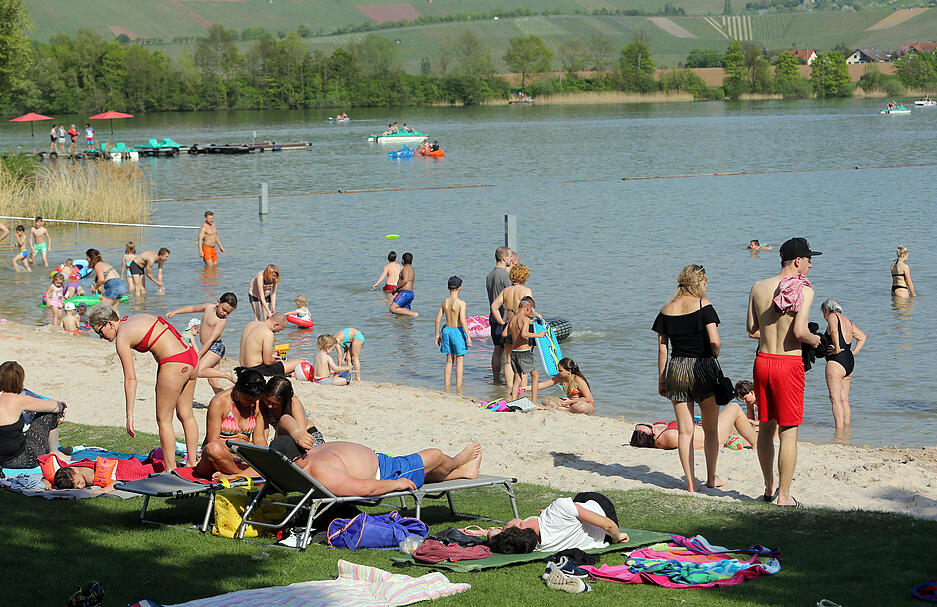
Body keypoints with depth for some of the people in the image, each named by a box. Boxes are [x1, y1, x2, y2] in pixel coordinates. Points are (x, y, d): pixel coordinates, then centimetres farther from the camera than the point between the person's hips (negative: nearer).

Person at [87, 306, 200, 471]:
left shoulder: (122, 338, -7)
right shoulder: (139, 318, 17)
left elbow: (130, 378, -10)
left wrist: (129, 414, -7)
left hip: (174, 364, -9)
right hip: (191, 357, 9)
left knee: (164, 420, 4)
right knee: (186, 415, 17)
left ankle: (170, 470, 7)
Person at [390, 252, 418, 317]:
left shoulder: (406, 268, -7)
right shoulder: (411, 269, 24)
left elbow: (405, 280, -22)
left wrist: (396, 288, -12)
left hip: (405, 293, -10)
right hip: (410, 294, 10)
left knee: (393, 309, -18)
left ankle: (413, 314, -23)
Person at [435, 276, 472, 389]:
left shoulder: (444, 302, 2)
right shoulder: (461, 303, -14)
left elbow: (438, 319, 4)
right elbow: (463, 320, -19)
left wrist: (437, 335, 14)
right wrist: (468, 336, -14)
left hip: (447, 330, 5)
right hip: (458, 331, -5)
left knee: (449, 360, 15)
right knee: (460, 361, 4)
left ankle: (447, 387, 15)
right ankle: (459, 388, 3)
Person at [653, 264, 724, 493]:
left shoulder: (666, 310, 4)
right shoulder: (703, 305, -8)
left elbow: (662, 349, 4)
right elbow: (715, 341, -15)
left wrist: (661, 380, 10)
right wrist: (713, 355, 7)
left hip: (676, 370, 3)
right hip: (704, 367, -3)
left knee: (685, 430, 6)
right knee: (710, 428, 13)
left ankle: (691, 481, 5)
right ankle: (711, 477, 20)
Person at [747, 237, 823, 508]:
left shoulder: (758, 287, 5)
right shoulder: (804, 289, -12)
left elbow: (751, 328, 9)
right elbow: (800, 331, -20)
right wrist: (815, 340, 0)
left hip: (762, 361, 6)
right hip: (789, 363, -6)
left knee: (765, 428, 18)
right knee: (788, 432, 3)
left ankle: (769, 487, 29)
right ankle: (784, 495, 6)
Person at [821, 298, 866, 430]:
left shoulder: (832, 317, -5)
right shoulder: (847, 321, 20)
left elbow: (834, 330, -28)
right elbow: (862, 337, 29)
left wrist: (837, 348, -21)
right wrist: (854, 352, 19)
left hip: (836, 361, -9)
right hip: (850, 361, 9)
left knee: (835, 398, -7)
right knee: (844, 399, 12)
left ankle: (839, 429, -12)